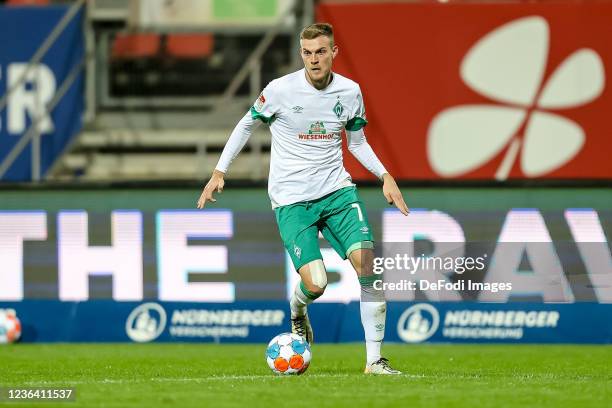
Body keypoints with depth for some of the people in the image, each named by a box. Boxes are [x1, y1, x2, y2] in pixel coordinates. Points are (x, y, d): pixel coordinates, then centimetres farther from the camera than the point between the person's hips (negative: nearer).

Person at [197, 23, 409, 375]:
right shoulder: (280, 90, -9)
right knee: (316, 283, -16)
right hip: (291, 199, -3)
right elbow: (247, 125, 7)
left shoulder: (350, 92, 1)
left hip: (337, 190, 3)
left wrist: (385, 176, 4)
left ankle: (374, 359, -9)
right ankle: (298, 312, 25)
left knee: (367, 263, -16)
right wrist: (219, 172, 6)